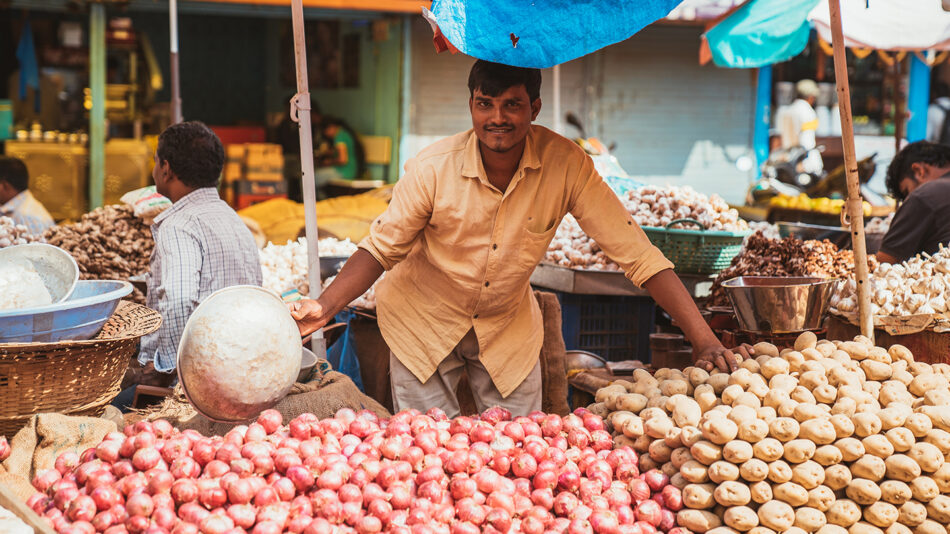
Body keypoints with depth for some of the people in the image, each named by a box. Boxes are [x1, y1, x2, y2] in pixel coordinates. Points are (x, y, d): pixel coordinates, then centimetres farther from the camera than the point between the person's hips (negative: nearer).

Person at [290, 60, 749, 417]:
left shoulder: (565, 165, -23)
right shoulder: (432, 170, -24)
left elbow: (634, 251, -22)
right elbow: (383, 247, -12)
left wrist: (703, 340, -27)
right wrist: (326, 306, -28)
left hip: (508, 328, 1)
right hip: (424, 324, -1)